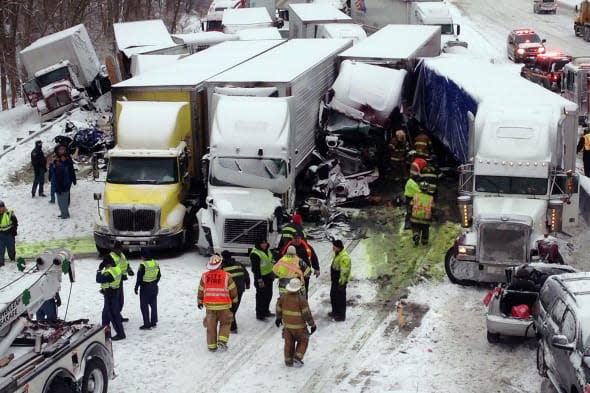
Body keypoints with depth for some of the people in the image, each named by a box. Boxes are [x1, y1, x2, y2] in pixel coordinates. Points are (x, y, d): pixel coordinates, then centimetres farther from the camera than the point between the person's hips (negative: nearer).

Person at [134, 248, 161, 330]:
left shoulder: (143, 265, -20)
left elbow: (139, 278, -17)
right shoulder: (156, 263, 1)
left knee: (144, 306, 1)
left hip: (145, 288, -7)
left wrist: (136, 287, -6)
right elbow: (159, 275, 11)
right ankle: (153, 322, 25)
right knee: (153, 304, 17)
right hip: (154, 287, 7)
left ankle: (147, 324, 1)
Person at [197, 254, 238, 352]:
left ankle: (211, 346, 15)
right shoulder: (226, 276, -7)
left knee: (211, 326, 12)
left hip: (209, 305, 2)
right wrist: (234, 300, 18)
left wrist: (200, 302, 24)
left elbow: (201, 290, 9)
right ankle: (222, 341, -2)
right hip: (223, 305, -2)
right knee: (225, 324, 14)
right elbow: (232, 289, 0)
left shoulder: (204, 276, 0)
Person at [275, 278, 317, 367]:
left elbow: (279, 309, 10)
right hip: (299, 326, -4)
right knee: (303, 342, 15)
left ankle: (288, 361, 21)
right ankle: (297, 358, 3)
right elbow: (307, 313, -18)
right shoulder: (301, 299, -21)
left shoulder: (283, 298, -5)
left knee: (289, 343, 16)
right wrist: (312, 324, -7)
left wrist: (278, 318, 29)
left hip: (287, 325, 4)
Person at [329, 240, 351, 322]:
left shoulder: (344, 257, -27)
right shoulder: (337, 253, 5)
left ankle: (341, 315, 13)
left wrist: (341, 283, -22)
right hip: (335, 279, 10)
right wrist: (333, 278, 24)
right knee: (333, 295, 21)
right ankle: (335, 311, 38)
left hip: (340, 281, -10)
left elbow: (344, 271, -25)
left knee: (340, 297, 1)